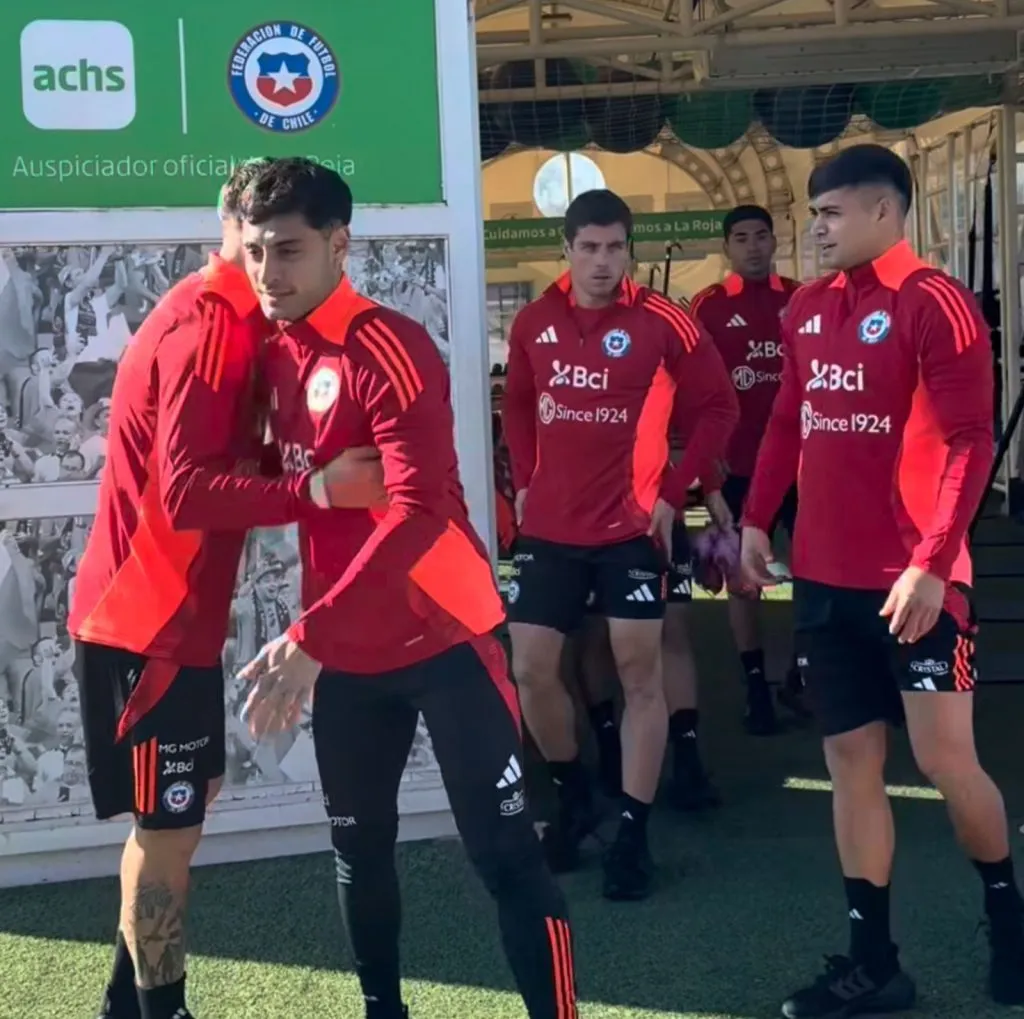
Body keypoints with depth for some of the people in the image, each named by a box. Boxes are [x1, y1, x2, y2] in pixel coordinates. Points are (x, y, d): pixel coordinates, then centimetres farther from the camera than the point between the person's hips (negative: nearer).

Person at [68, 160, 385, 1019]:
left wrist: (314, 478, -8)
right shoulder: (212, 328, -20)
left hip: (172, 609, 10)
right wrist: (315, 489, -33)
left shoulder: (225, 319, 13)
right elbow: (188, 492, -27)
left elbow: (231, 459, 7)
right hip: (147, 616, -10)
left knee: (184, 804, 21)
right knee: (168, 825, 1)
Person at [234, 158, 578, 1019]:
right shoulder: (274, 351, 5)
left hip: (443, 635, -7)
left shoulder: (387, 350, -17)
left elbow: (419, 510, -26)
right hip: (348, 648, 7)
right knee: (359, 847, 19)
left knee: (503, 851, -3)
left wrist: (308, 637, -30)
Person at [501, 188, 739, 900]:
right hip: (551, 528, 4)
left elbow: (717, 407, -1)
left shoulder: (663, 322, -7)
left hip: (631, 527, -4)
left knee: (640, 670, 1)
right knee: (531, 670, 4)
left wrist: (674, 492, -6)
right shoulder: (533, 323, 4)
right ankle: (575, 797, 28)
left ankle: (634, 833, 11)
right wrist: (524, 482, 9)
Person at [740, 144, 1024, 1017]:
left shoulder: (936, 304, -10)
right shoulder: (807, 310, 11)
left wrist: (931, 562, -21)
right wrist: (757, 518, 11)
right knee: (851, 761, 8)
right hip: (825, 576, 7)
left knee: (944, 758, -1)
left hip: (913, 581, -6)